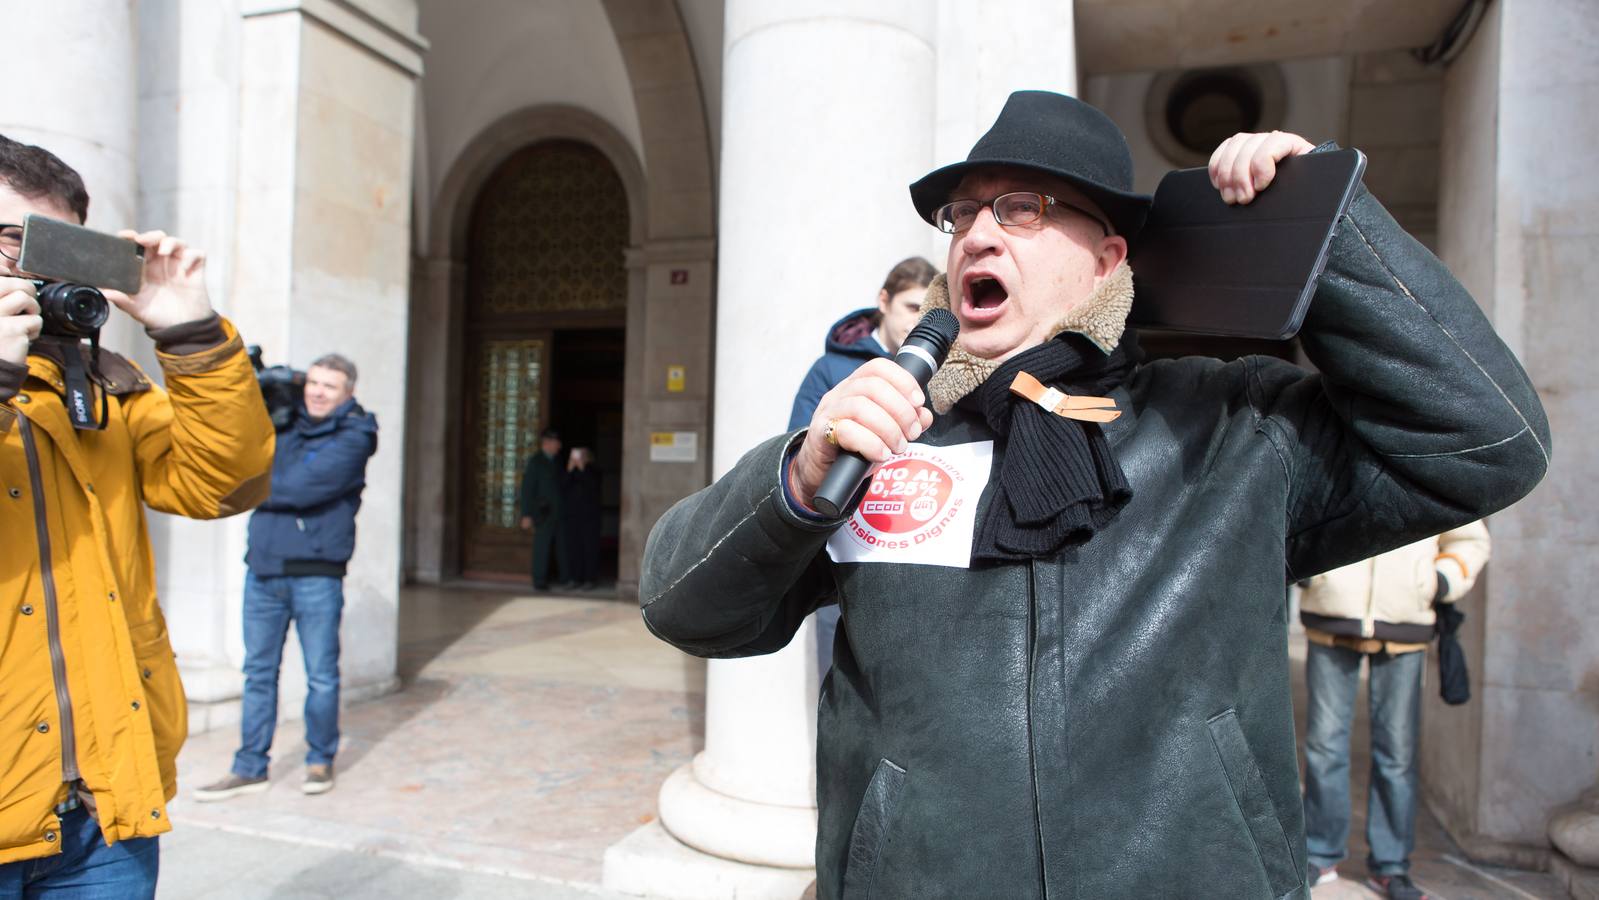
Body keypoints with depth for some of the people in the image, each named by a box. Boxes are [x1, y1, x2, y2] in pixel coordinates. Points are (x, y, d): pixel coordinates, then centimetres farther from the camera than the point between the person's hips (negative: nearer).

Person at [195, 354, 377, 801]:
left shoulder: (353, 436, -7)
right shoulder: (282, 422, 10)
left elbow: (303, 487, -18)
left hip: (317, 574, -5)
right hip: (263, 568, 5)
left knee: (321, 676, 5)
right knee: (258, 672, 12)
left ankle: (320, 760, 22)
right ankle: (250, 768, 22)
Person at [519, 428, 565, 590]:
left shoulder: (556, 461, 13)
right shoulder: (535, 461, -4)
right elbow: (527, 488, -7)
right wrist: (527, 515, -11)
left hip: (559, 512, 5)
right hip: (544, 512, -5)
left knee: (563, 546, 6)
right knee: (542, 547, -2)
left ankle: (566, 578, 13)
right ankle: (540, 581, 6)